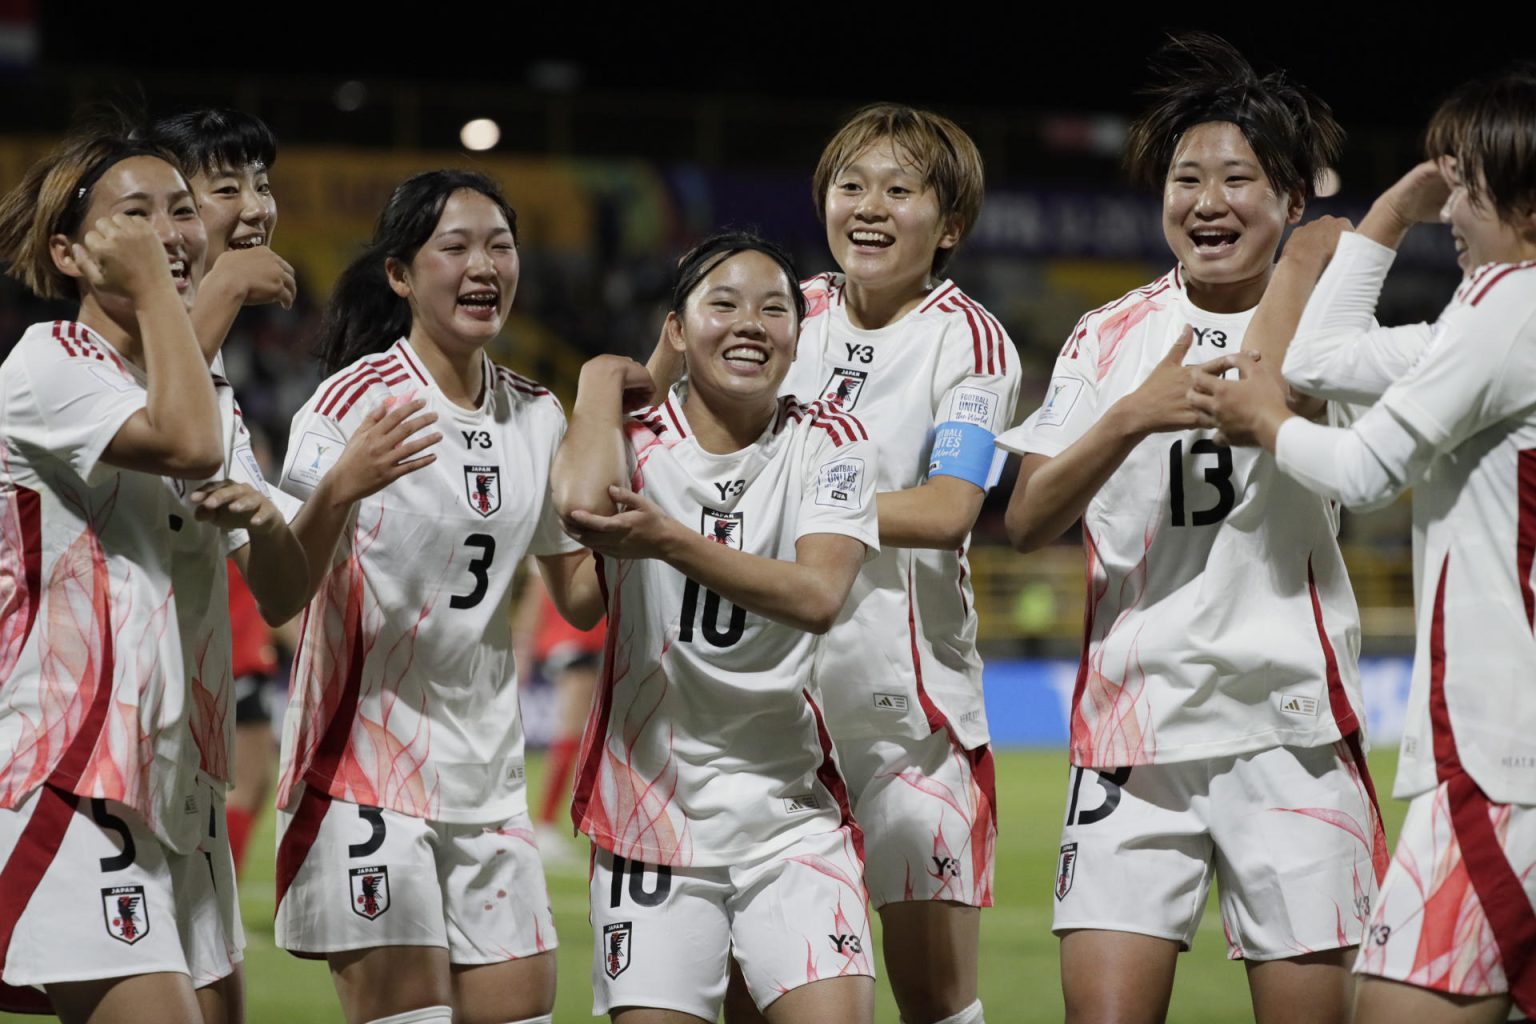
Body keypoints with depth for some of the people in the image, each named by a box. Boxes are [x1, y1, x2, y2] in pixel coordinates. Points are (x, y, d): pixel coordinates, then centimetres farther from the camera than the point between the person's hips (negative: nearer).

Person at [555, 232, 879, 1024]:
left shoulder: (827, 444, 0)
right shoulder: (637, 442, -1)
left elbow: (818, 597, -18)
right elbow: (583, 504, -27)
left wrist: (670, 541, -26)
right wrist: (602, 379, -15)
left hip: (792, 812, 0)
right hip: (652, 804, 0)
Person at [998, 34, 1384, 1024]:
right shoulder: (1112, 338, 10)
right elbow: (1027, 523, 0)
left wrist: (1315, 242, -7)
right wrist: (1132, 415, -15)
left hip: (1291, 728, -1)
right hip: (1133, 728, 1)